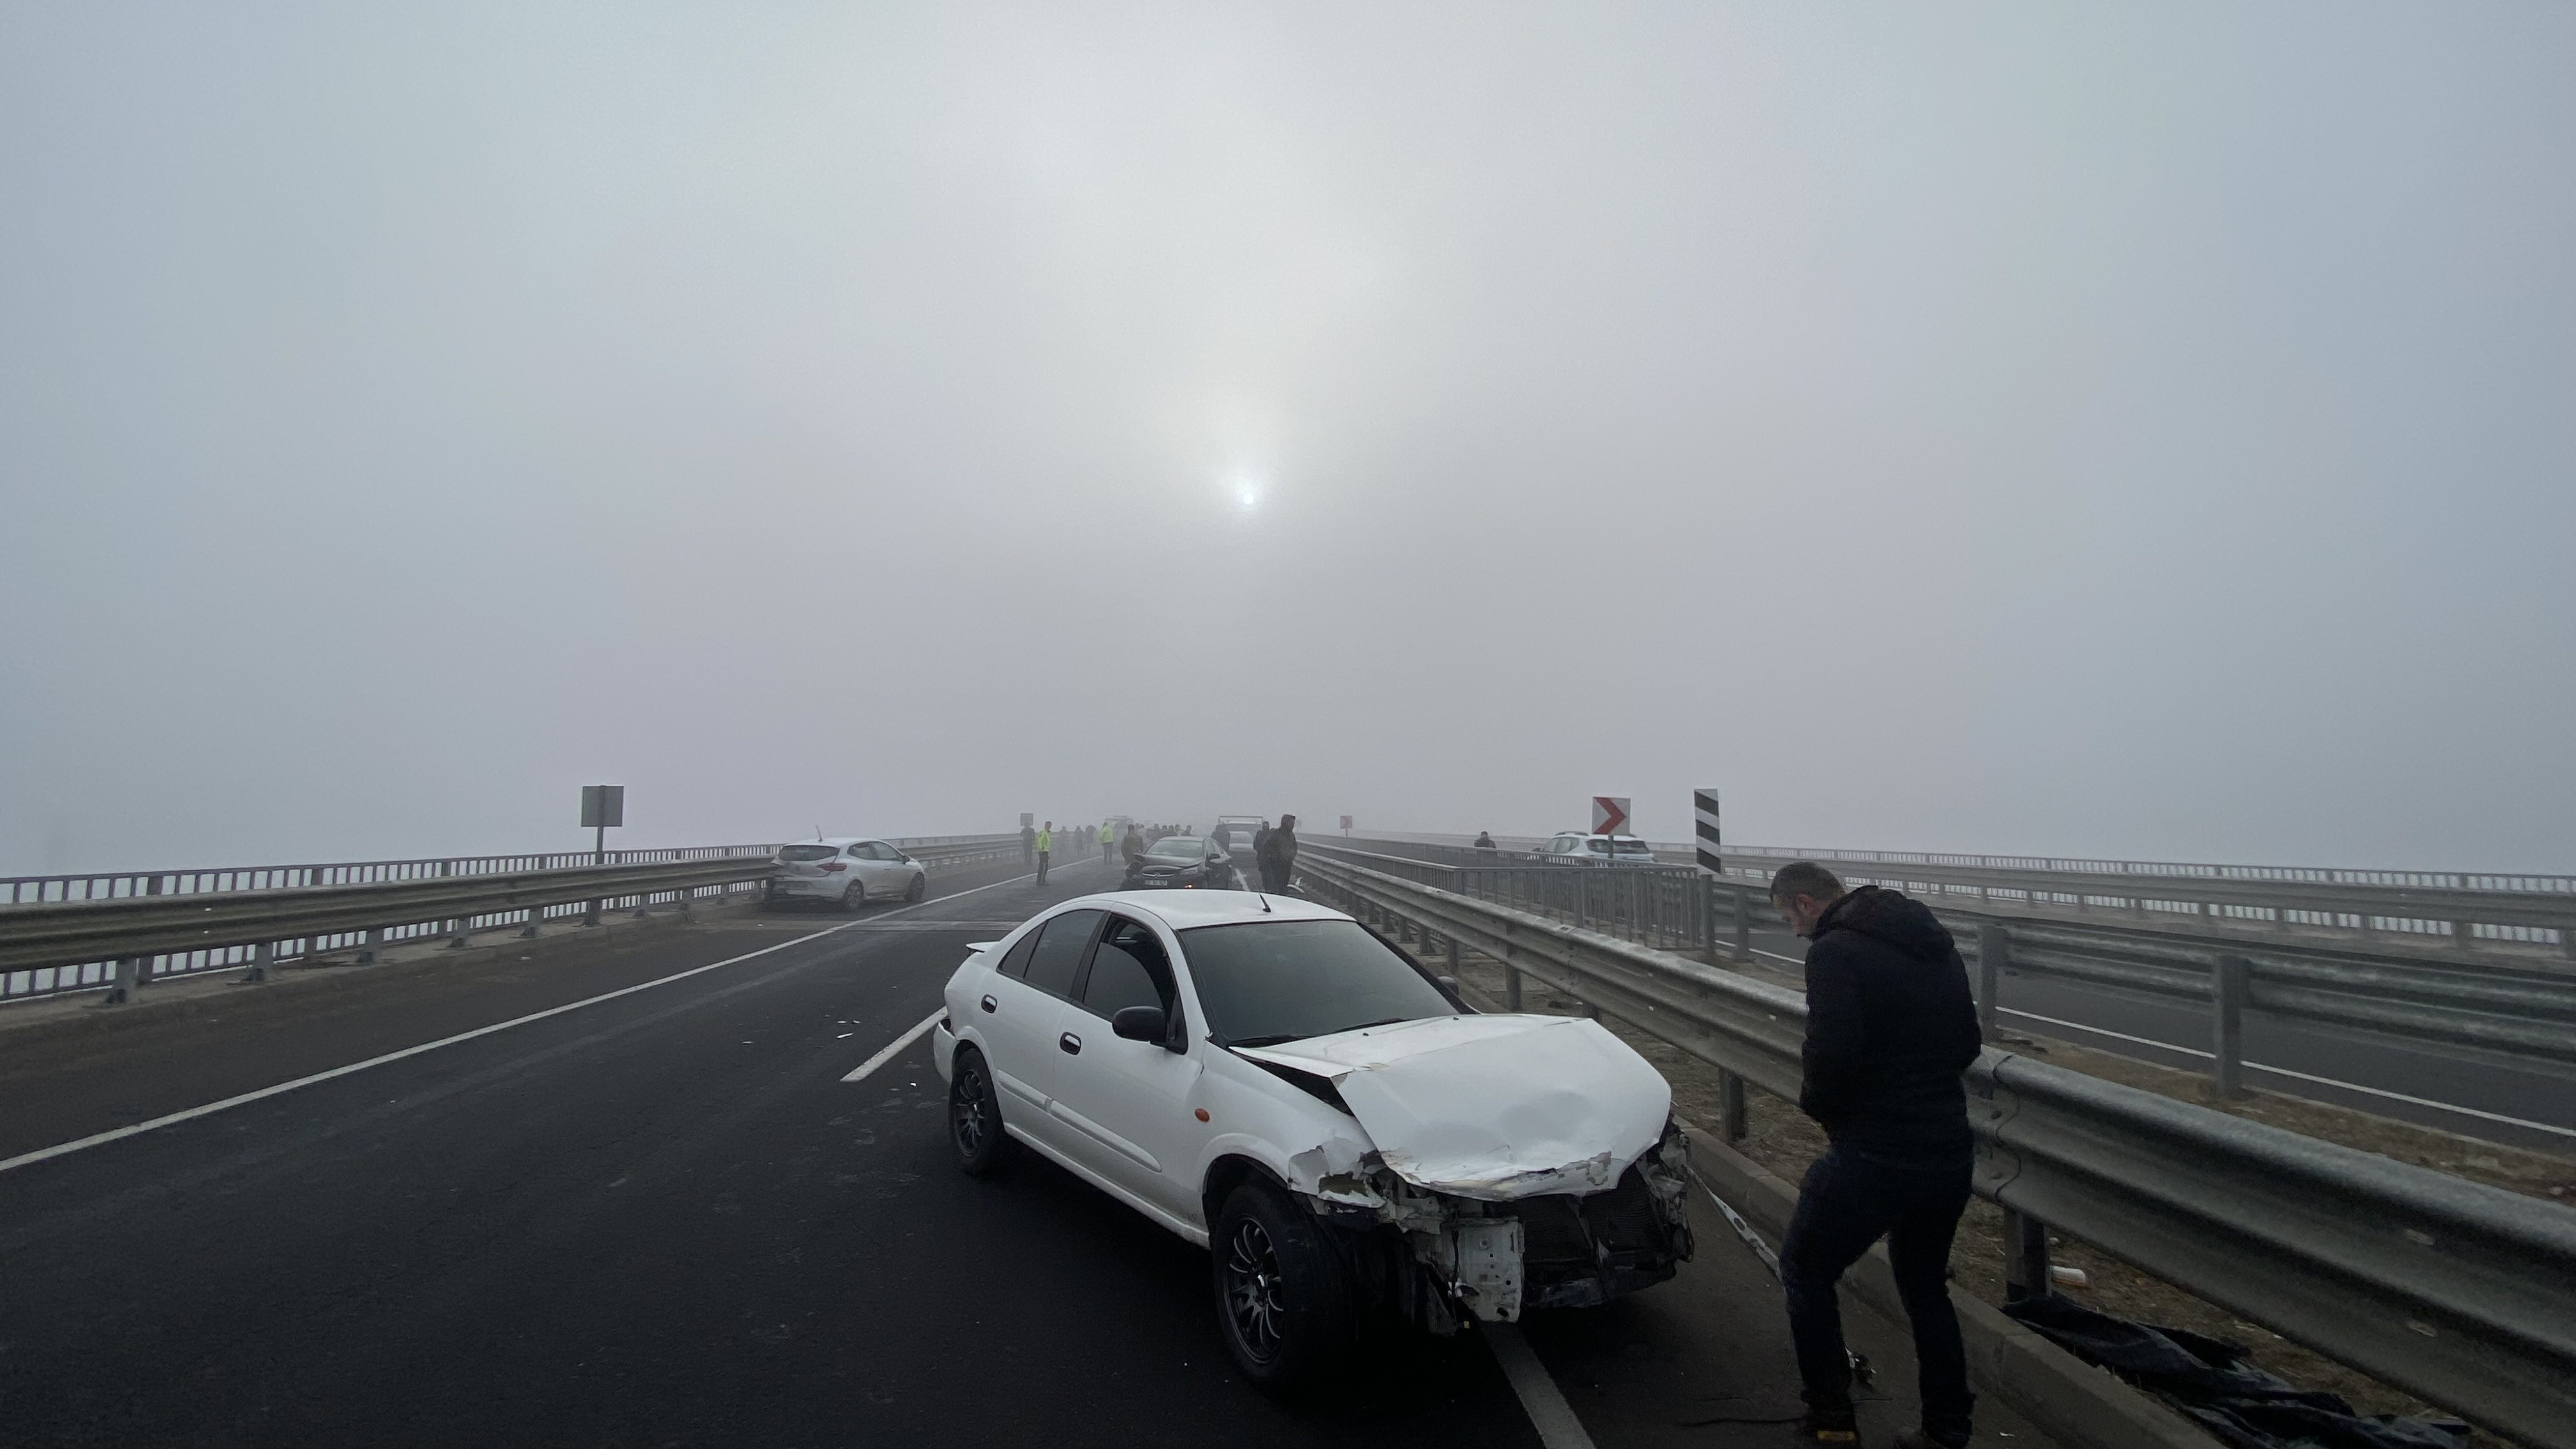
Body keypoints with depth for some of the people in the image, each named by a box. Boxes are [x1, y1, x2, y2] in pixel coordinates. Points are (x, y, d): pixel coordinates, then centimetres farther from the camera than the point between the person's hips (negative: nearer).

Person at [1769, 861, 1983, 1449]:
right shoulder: (1935, 944, 9)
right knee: (1927, 1287, 26)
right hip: (1951, 1152, 8)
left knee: (1806, 1271, 14)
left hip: (1875, 1155, -8)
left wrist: (1822, 1109, -6)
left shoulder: (1835, 953, -17)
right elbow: (1967, 1043, 17)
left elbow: (1832, 1055, -25)